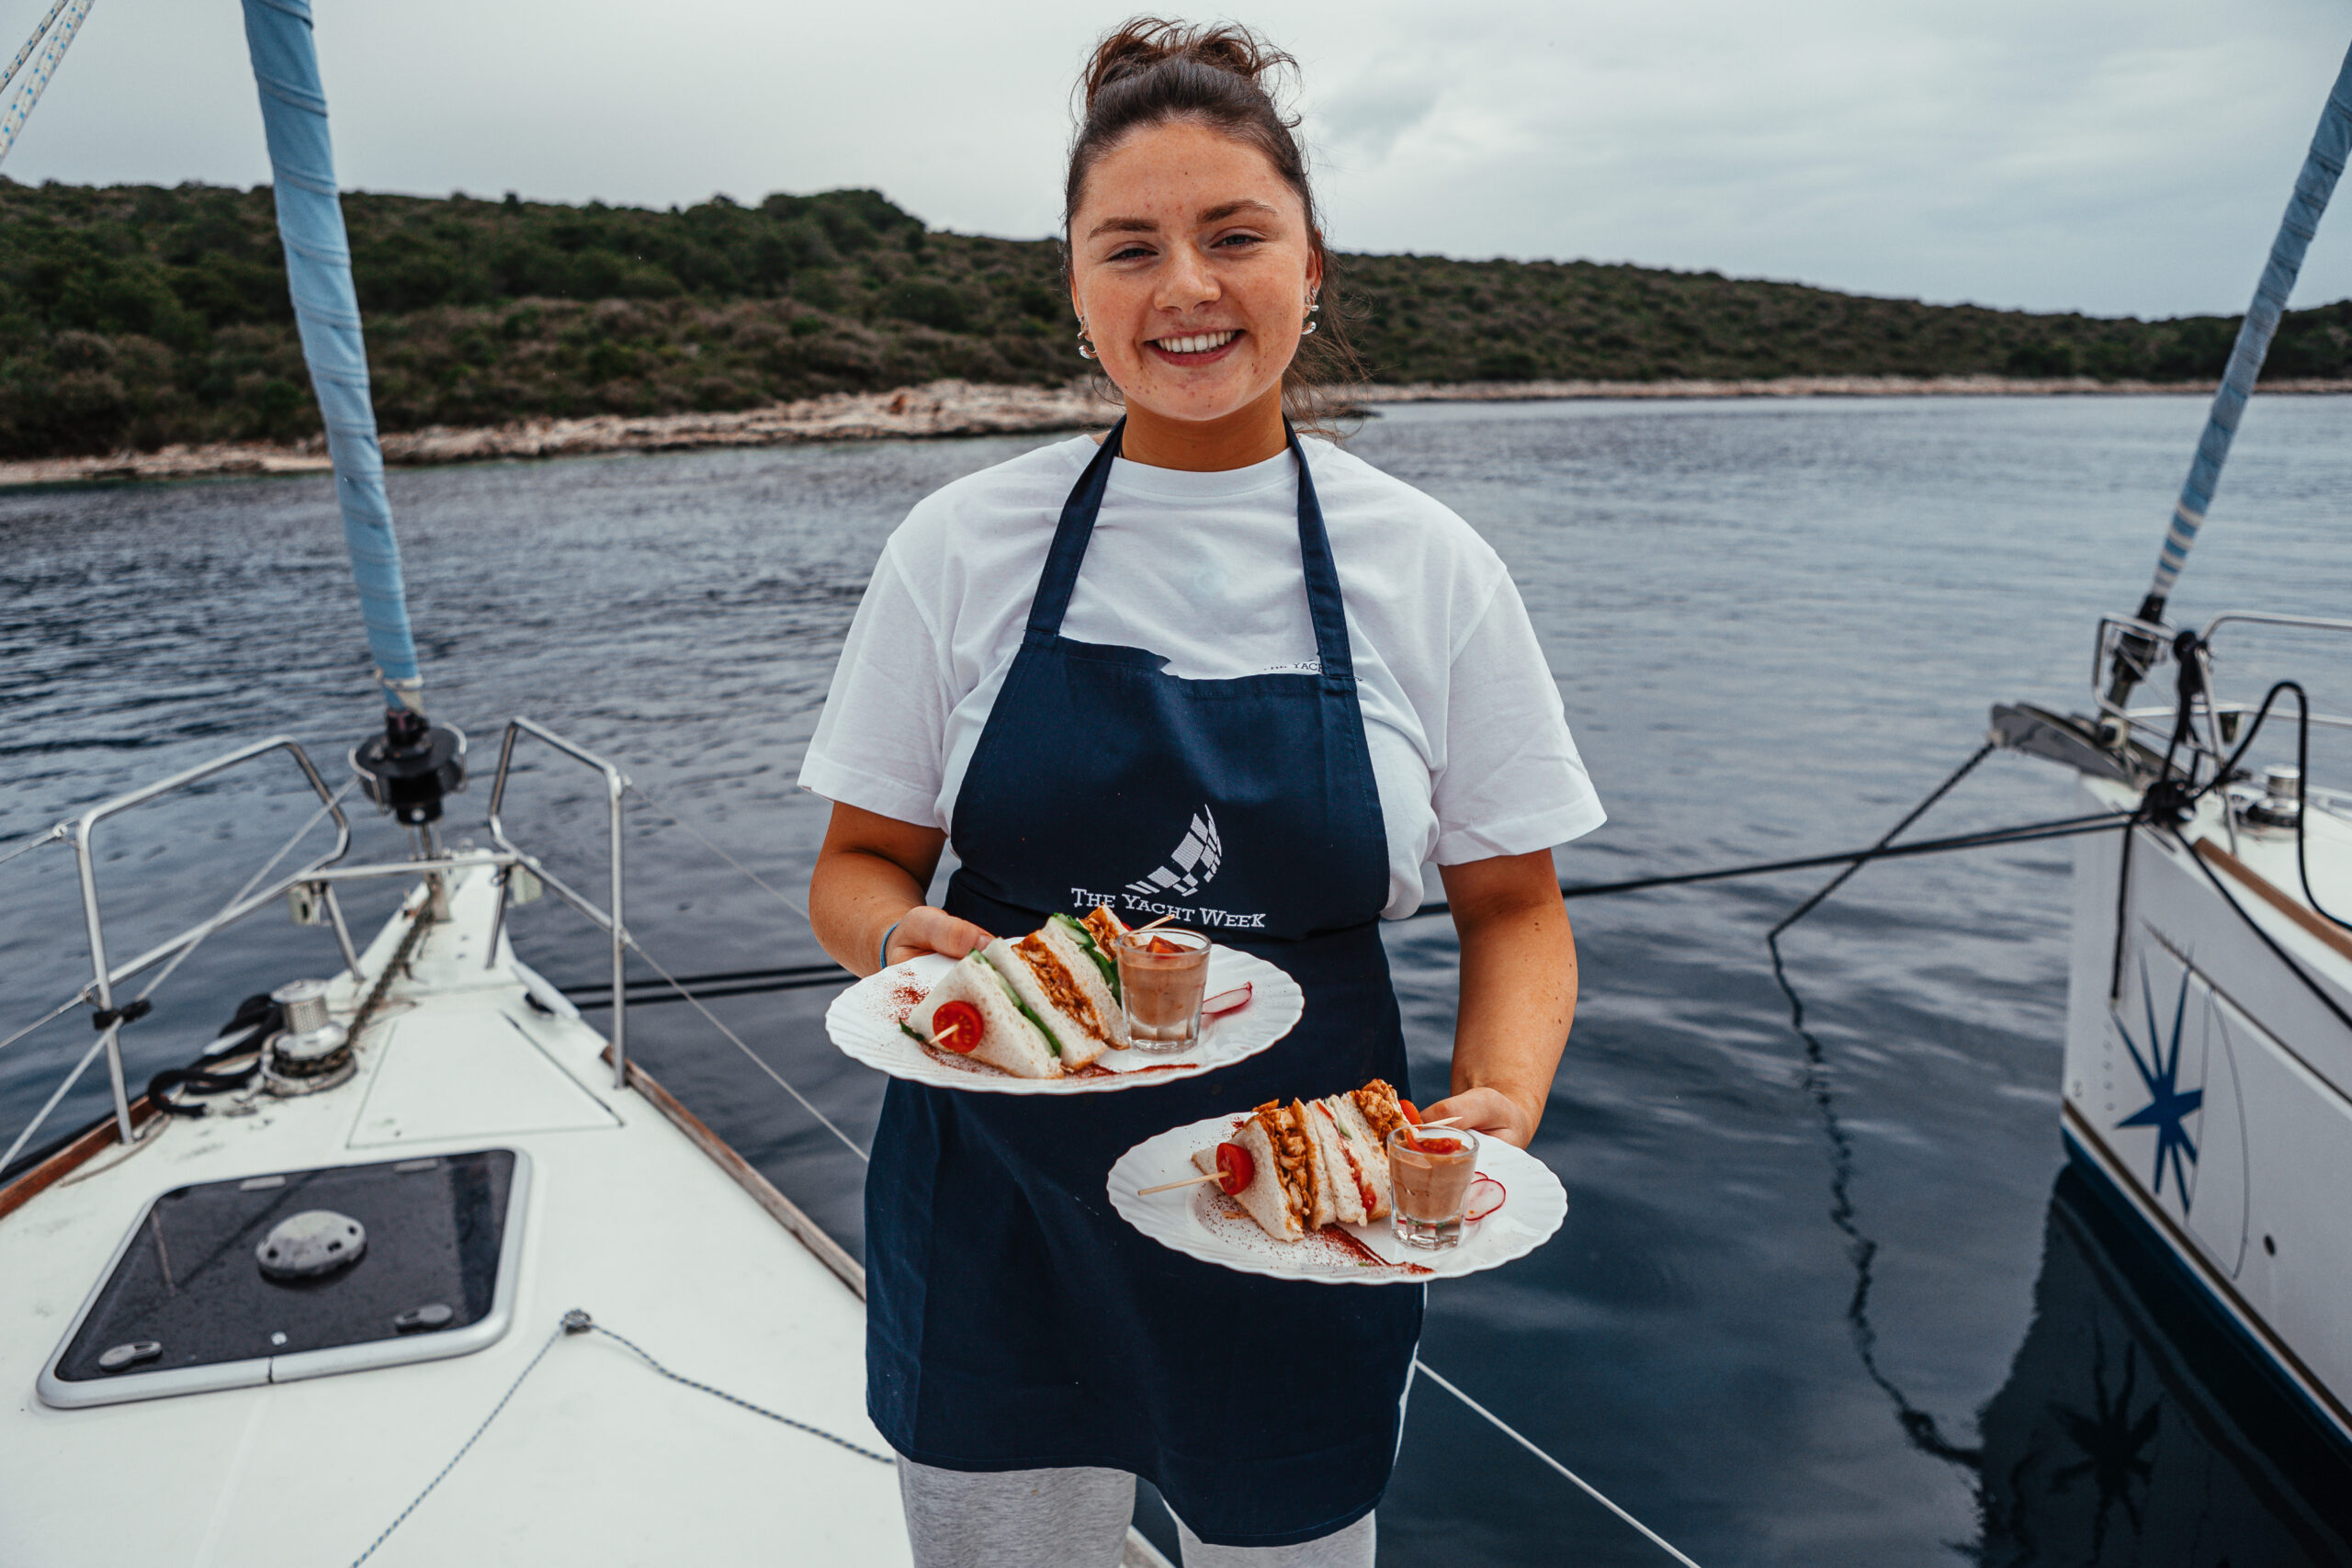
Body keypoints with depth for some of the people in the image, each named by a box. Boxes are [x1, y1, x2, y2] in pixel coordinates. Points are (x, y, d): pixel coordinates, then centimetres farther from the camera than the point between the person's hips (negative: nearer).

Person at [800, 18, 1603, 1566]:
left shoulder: (1429, 566, -5)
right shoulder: (961, 544, -5)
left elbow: (1514, 905, 1)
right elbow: (860, 861, 2)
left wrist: (1500, 1102, -17)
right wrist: (902, 941, -20)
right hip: (995, 1216, 1)